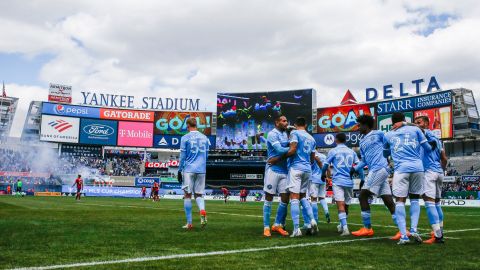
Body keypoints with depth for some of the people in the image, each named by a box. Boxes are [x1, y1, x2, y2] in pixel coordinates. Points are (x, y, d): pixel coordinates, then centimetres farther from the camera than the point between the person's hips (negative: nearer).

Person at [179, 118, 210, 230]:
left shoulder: (185, 138, -3)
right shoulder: (204, 138, 10)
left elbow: (182, 156, -3)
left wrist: (180, 170, 5)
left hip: (189, 170, -3)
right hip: (201, 170, 3)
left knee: (187, 195, 4)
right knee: (199, 194, 11)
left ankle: (189, 223, 5)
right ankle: (202, 210, -20)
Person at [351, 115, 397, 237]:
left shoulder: (378, 134, 1)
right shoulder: (362, 142, 23)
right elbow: (364, 160, 24)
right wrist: (355, 168, 12)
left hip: (379, 169, -8)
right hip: (374, 171, 8)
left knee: (363, 196, -8)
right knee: (388, 200, 4)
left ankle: (367, 228, -2)